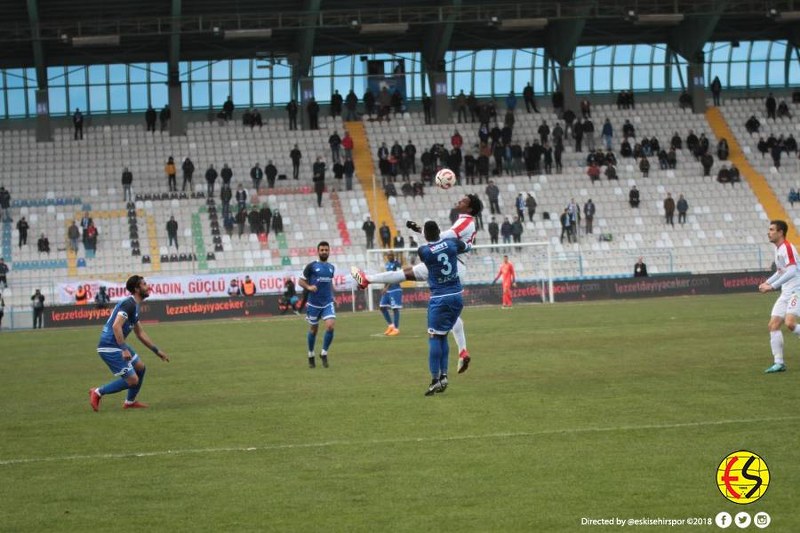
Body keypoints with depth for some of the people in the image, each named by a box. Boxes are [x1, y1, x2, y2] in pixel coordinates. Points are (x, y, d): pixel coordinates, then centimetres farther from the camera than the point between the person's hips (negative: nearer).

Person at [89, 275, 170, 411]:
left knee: (140, 368, 19)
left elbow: (140, 333, 23)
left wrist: (157, 351, 25)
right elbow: (116, 326, -27)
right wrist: (124, 349, -30)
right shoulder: (129, 304, -16)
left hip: (117, 345, 10)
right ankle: (98, 392, 3)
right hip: (109, 347, -10)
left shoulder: (134, 305, 15)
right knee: (132, 380, -8)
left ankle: (130, 402, 31)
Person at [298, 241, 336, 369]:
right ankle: (311, 356, 28)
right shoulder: (311, 266, -4)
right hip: (314, 304, -3)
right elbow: (300, 281, -2)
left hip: (328, 303, 3)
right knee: (313, 330, 8)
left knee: (330, 326, -16)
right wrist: (309, 287, -20)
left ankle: (324, 353, 1)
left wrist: (332, 295, 12)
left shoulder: (331, 267, 9)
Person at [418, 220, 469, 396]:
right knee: (443, 335, 15)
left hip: (439, 299, -4)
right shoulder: (452, 243, -1)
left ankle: (435, 379, -8)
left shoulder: (423, 251, -10)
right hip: (456, 296, 5)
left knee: (434, 337, -1)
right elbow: (468, 246, 21)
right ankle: (443, 375, 8)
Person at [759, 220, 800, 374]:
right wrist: (767, 282, 13)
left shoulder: (787, 247, -16)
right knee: (773, 325, 1)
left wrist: (773, 286, -27)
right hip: (786, 293, 9)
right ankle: (779, 362, 5)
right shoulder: (778, 249, 14)